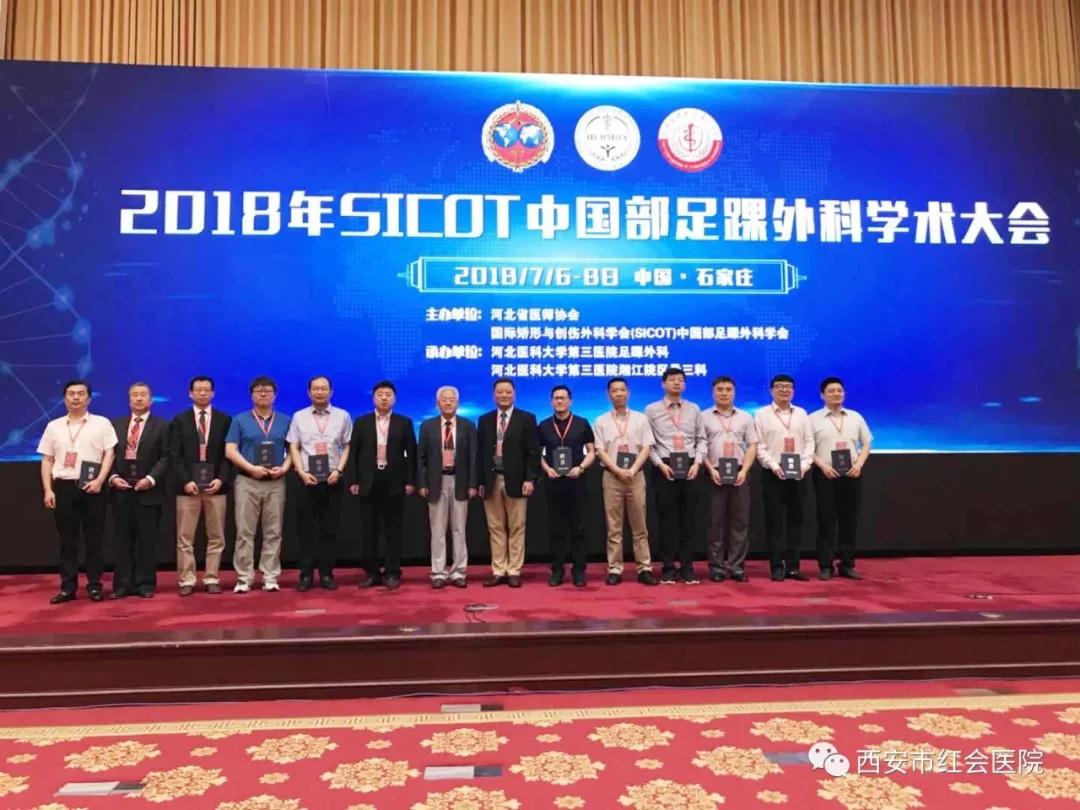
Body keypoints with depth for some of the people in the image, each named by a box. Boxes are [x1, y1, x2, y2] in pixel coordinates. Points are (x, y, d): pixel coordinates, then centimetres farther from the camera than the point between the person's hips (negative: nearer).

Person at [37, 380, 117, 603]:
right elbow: (47, 460, 10)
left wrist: (99, 480, -13)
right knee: (67, 539, 6)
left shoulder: (102, 423, 4)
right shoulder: (53, 426, 11)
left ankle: (94, 585, 8)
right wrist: (48, 490, 1)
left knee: (94, 538, 2)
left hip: (92, 487, -2)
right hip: (62, 486, 2)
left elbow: (109, 454, -1)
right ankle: (67, 587, 12)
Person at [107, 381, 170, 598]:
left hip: (149, 490, -3)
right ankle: (122, 584, 12)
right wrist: (112, 477, -5)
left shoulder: (161, 426, 4)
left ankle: (145, 584, 8)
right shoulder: (116, 424, 14)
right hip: (121, 490, 3)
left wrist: (151, 479, -15)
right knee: (123, 539, 5)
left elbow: (166, 457, -4)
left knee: (147, 540, 2)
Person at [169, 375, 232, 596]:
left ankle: (212, 579, 12)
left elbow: (228, 453, 3)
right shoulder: (179, 420, 7)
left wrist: (221, 479, -10)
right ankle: (186, 580, 9)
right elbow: (174, 455, 1)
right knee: (185, 538, 2)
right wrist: (185, 481, -11)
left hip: (216, 485, 1)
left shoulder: (225, 419, 7)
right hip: (187, 486, 0)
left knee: (216, 537, 4)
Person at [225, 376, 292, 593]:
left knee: (273, 532, 3)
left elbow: (292, 450, 10)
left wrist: (284, 468, -9)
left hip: (276, 482, 1)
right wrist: (252, 468, -14)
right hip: (247, 481, -1)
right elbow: (230, 451, -1)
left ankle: (270, 577, 9)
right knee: (244, 532, -1)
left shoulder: (285, 421, 11)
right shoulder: (240, 420, 6)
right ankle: (244, 578, 6)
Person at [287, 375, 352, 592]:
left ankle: (327, 574, 12)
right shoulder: (299, 417, 6)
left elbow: (347, 447, 4)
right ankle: (306, 575, 11)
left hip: (332, 479, 0)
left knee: (329, 528, 5)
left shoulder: (343, 416, 5)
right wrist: (302, 473, -9)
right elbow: (293, 448, 3)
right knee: (306, 529, 3)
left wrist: (338, 470, -9)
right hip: (306, 479, 0)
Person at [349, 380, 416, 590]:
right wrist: (354, 481, -2)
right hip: (368, 482, 1)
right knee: (368, 529, 5)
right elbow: (354, 453, 5)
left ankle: (392, 573, 9)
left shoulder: (404, 423, 4)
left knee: (393, 529, 3)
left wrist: (410, 481, -4)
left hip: (394, 482, -1)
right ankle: (372, 573, 14)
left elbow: (411, 453, 2)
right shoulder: (361, 422, 7)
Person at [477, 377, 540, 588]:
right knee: (495, 528, 6)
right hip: (491, 480, 3)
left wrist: (530, 479, -11)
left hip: (516, 480, -3)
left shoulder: (527, 419, 2)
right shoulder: (484, 420, 11)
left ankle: (514, 572, 9)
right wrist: (480, 481, 3)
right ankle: (498, 572, 13)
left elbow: (533, 452, -3)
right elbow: (480, 453, 10)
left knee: (516, 528, 2)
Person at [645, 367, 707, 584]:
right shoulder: (652, 410, 3)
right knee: (667, 520, 1)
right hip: (664, 468, -2)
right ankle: (669, 568, 9)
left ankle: (687, 567, 12)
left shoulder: (694, 409, 11)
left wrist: (697, 462, -5)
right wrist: (660, 463, -11)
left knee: (689, 519, 5)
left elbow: (701, 439, 8)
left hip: (689, 469, 2)